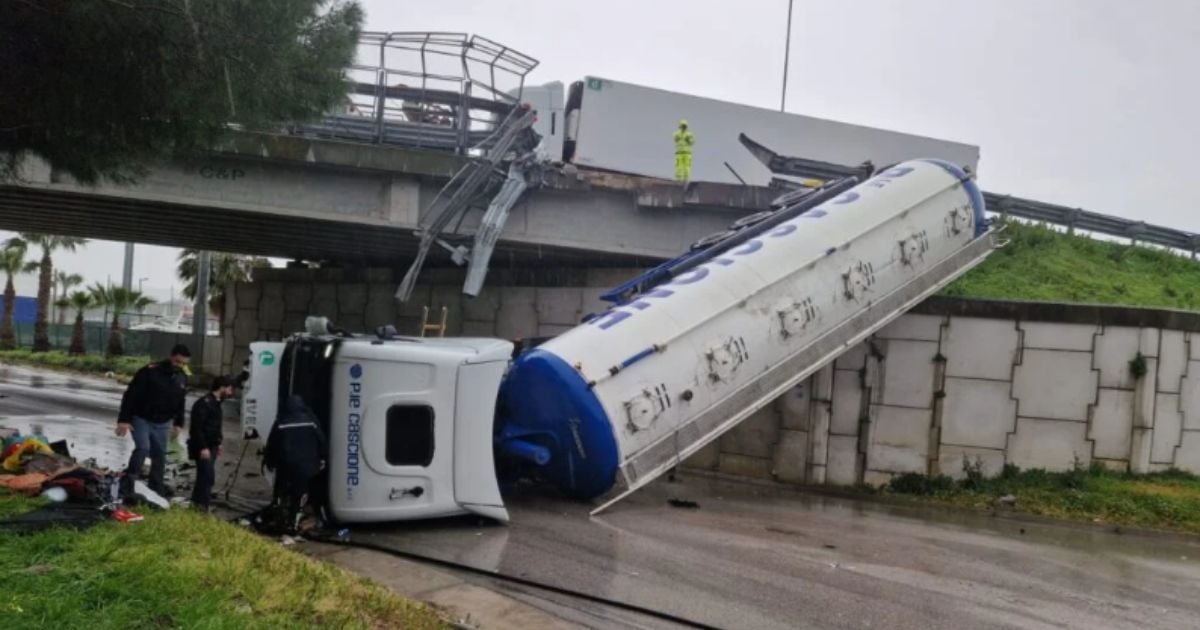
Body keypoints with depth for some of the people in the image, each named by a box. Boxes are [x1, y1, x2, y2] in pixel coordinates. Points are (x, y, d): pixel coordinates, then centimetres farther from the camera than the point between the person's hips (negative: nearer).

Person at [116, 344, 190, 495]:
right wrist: (123, 419, -20)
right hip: (141, 419, -6)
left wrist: (178, 423, 13)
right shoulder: (150, 371, -19)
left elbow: (180, 403, 16)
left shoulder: (182, 377, 2)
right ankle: (127, 482, -13)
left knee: (159, 455, 8)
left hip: (161, 423, 6)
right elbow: (130, 395, -18)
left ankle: (157, 490, 18)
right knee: (142, 448, -23)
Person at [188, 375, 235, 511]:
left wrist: (217, 444, 20)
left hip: (211, 447, 10)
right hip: (203, 448, -10)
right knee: (208, 477, -13)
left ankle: (197, 504, 20)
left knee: (205, 477, 13)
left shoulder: (215, 403, 15)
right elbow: (197, 427, -21)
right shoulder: (204, 403, -16)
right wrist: (203, 447, -24)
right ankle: (202, 505, -12)